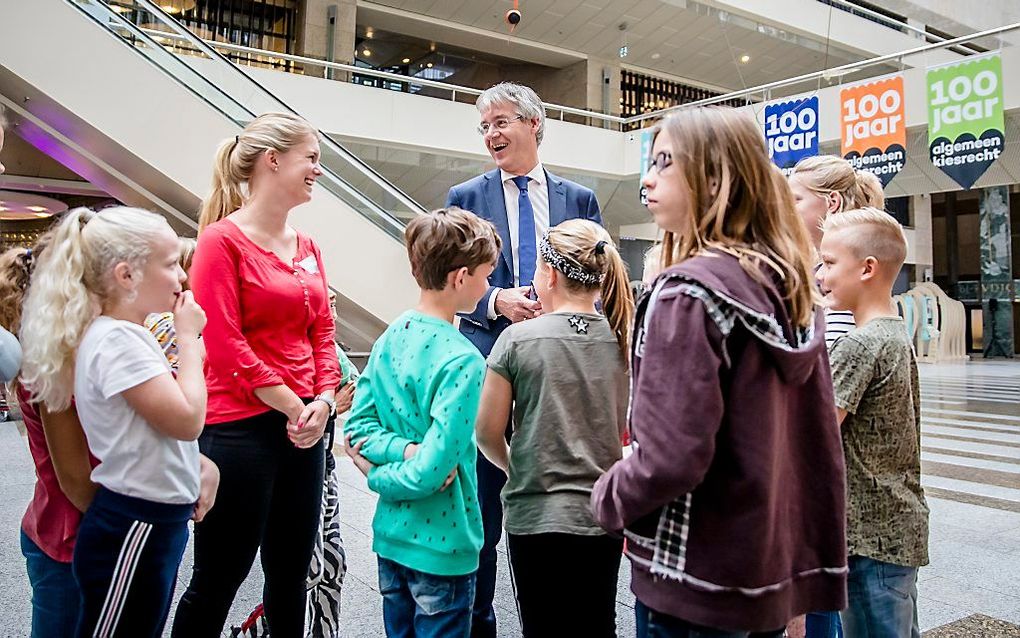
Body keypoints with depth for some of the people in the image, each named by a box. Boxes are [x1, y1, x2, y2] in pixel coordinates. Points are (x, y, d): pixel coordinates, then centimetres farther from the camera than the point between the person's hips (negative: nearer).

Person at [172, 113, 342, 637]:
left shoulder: (308, 248, 11)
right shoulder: (221, 239, -9)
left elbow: (322, 332, 11)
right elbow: (225, 344, -15)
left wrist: (323, 401, -4)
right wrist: (292, 407, -12)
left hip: (301, 429, 7)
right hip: (240, 430, -7)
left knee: (291, 572, 17)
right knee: (218, 579, 7)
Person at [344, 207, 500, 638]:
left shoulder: (391, 337, -1)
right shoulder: (462, 360, -23)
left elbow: (358, 426, 0)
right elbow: (432, 470, -26)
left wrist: (403, 449, -13)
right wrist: (382, 478, -9)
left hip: (390, 536, 7)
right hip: (441, 546, -7)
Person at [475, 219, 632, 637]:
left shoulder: (518, 339, -12)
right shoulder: (620, 340, -2)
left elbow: (488, 432, -6)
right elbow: (622, 429, 9)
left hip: (536, 515, -3)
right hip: (603, 514, 3)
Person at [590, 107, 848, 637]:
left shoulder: (689, 291, -21)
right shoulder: (790, 287, 3)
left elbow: (671, 457, -25)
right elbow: (817, 437, 7)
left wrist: (607, 500, -5)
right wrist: (808, 568, 15)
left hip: (698, 581, -7)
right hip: (771, 567, 7)